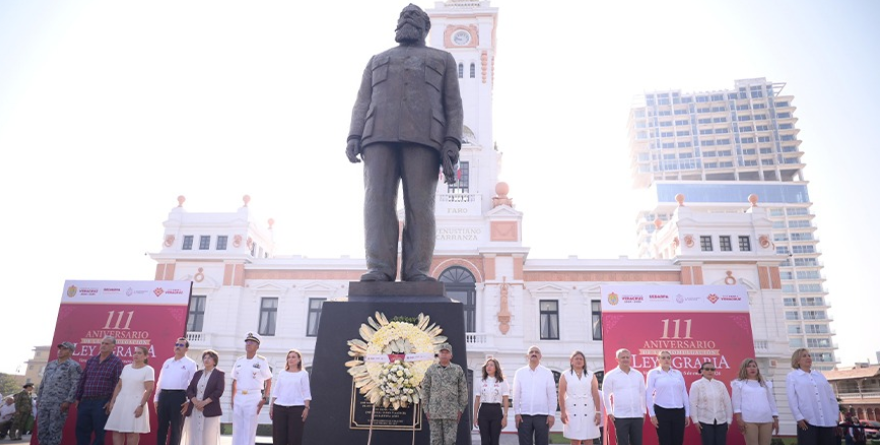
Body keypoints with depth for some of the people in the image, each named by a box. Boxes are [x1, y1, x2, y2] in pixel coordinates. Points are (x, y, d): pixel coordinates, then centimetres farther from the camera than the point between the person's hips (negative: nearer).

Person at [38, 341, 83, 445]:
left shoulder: (73, 366, -4)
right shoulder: (50, 364, 19)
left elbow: (76, 385, -12)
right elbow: (43, 383, 24)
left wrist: (68, 401, -18)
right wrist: (38, 399, 18)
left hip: (60, 403, -7)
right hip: (44, 402, 7)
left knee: (54, 431, -4)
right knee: (41, 429, 8)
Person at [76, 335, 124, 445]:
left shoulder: (116, 362, -4)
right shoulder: (91, 360, 13)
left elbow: (117, 384, -8)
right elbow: (82, 380, 16)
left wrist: (111, 401, -14)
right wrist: (78, 398, 11)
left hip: (102, 403, -5)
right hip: (85, 401, 5)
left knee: (99, 433, 2)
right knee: (81, 431, 9)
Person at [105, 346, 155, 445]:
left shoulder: (148, 370, -6)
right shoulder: (126, 367, 13)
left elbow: (149, 389, -12)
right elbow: (119, 386, 15)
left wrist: (141, 405, -18)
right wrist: (112, 401, 9)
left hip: (136, 403, -6)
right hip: (121, 402, 6)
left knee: (132, 432, -5)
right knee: (116, 430, 4)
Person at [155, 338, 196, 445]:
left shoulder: (190, 363, 0)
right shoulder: (167, 362, 16)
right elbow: (160, 381, 18)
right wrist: (156, 398, 13)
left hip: (178, 396, -5)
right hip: (164, 395, 5)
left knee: (175, 428, 2)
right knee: (161, 427, 9)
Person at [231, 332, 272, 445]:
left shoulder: (261, 361, -2)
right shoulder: (239, 360, 11)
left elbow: (269, 381, -1)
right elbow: (234, 381, 17)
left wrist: (265, 398, -8)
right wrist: (232, 398, 9)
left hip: (253, 397, -5)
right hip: (238, 397, 5)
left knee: (249, 429, -4)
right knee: (237, 429, 9)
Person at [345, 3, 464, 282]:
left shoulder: (443, 60, 25)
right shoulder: (377, 61, 31)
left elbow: (453, 106, 12)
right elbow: (362, 103, 18)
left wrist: (451, 145, -6)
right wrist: (353, 137, -1)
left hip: (423, 137, -1)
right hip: (380, 136, 2)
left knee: (420, 204, -14)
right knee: (378, 201, -14)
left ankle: (416, 272, -16)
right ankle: (380, 269, -19)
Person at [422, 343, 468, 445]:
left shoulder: (458, 370, 4)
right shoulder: (431, 369, 6)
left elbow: (463, 391, 6)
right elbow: (425, 390, 6)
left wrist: (460, 409, 1)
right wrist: (426, 409, 2)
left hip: (451, 413, -1)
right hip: (434, 412, 1)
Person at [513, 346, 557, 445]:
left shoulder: (547, 373, 3)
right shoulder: (520, 372, 5)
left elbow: (552, 395, 1)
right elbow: (516, 394, 4)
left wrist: (552, 414, -3)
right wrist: (517, 413, -1)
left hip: (542, 415, -1)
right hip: (524, 415, 1)